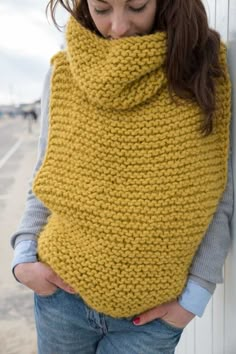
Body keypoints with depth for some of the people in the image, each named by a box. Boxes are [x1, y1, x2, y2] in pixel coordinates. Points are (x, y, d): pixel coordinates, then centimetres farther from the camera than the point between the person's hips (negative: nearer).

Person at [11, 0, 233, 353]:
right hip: (62, 294, 2)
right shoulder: (64, 74, -3)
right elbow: (46, 178, 5)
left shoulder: (203, 66, -8)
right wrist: (24, 254, -7)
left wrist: (196, 291, -7)